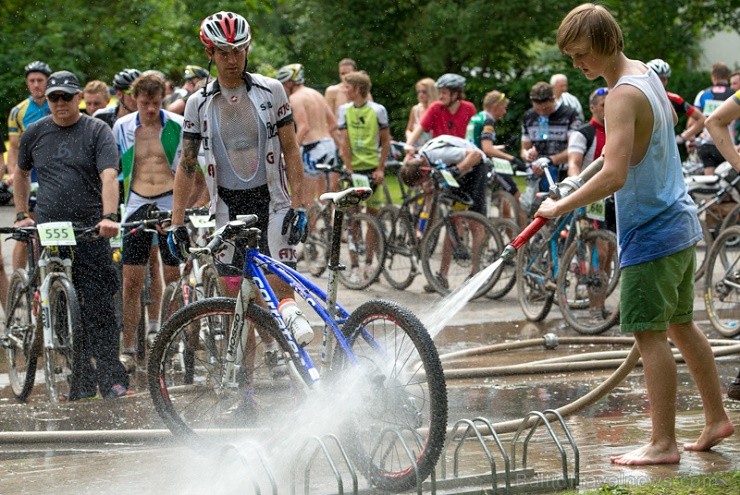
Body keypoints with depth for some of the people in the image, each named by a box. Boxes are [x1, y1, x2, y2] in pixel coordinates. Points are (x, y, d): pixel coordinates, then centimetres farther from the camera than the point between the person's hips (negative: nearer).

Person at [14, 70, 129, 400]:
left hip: (90, 230, -4)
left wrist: (109, 217, -28)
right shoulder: (35, 133, 11)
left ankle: (112, 379, -9)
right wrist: (21, 215, 18)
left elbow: (109, 176, -13)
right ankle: (81, 382, 8)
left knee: (97, 307, -10)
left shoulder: (97, 131, -1)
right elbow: (21, 172, 27)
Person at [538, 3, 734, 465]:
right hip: (680, 222, 10)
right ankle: (717, 418, 27)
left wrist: (561, 206, -23)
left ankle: (663, 443, -4)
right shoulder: (647, 74, 9)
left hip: (651, 232, -10)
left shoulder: (623, 96, -21)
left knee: (650, 333, -6)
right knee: (680, 324, 19)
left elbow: (614, 175, -30)